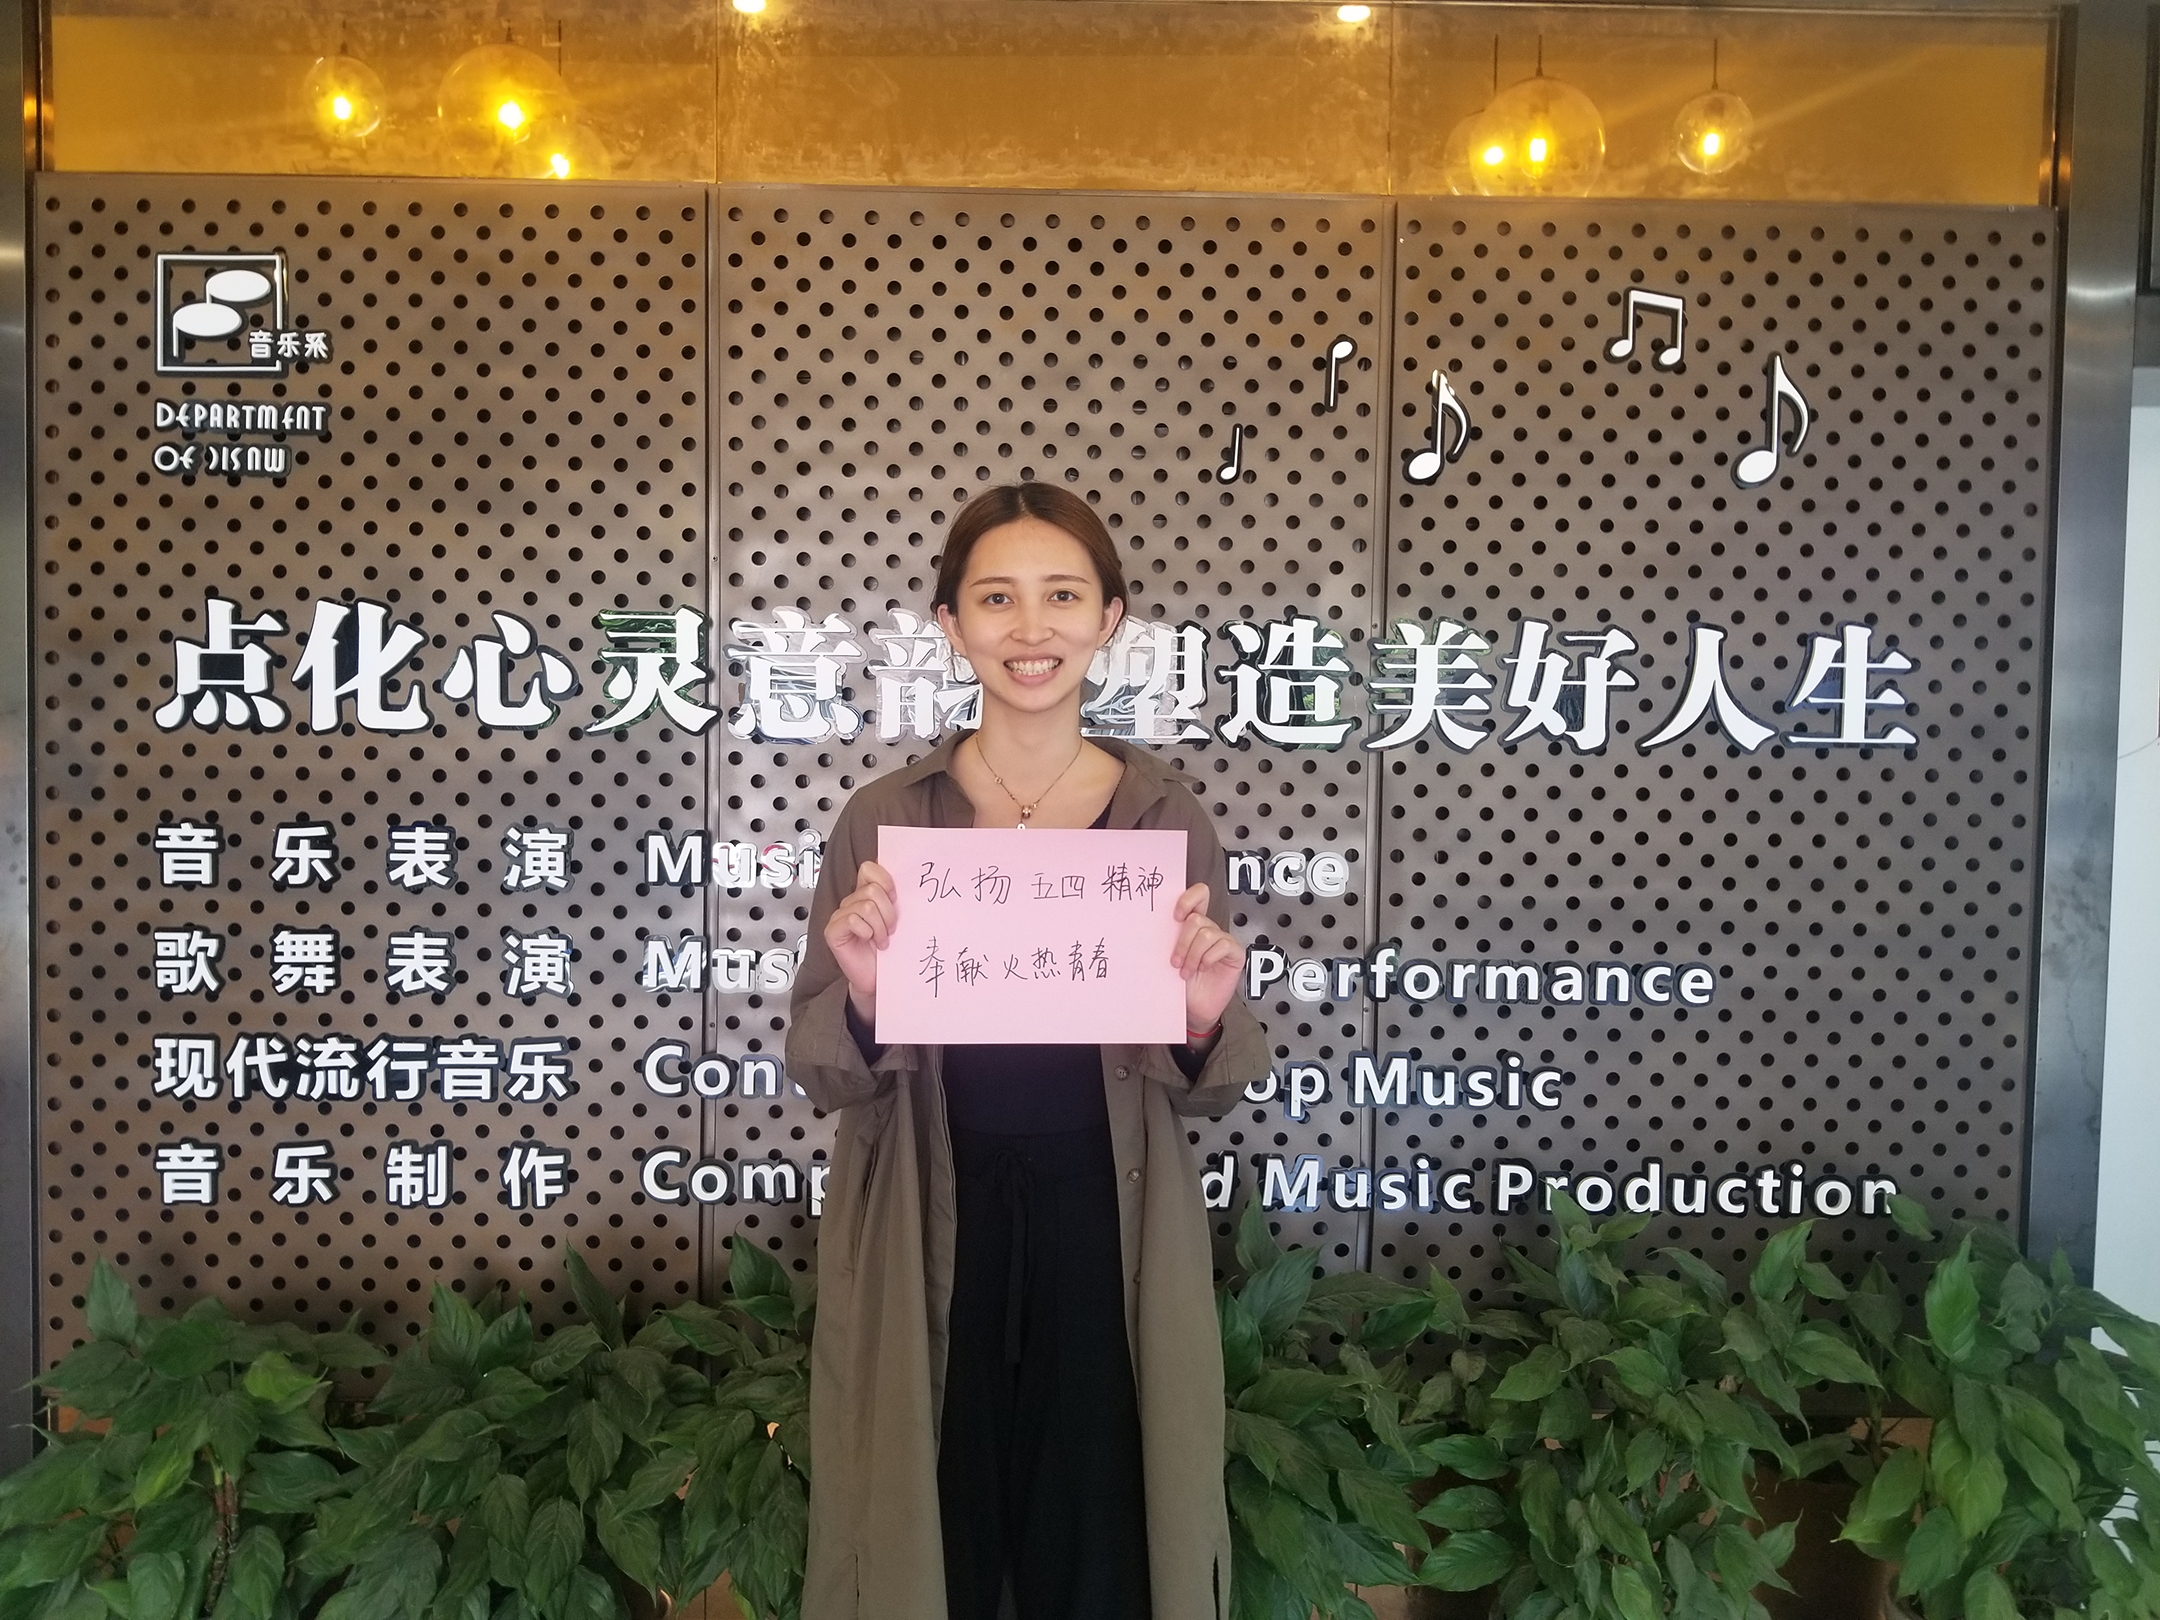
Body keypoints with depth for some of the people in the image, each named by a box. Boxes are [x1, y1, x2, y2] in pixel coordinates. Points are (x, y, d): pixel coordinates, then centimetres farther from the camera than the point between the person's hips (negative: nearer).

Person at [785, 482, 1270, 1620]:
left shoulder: (1165, 815, -3)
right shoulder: (886, 818, -4)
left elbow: (1209, 1091, 2)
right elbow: (821, 1077, -1)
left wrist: (1204, 1021, -19)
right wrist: (863, 995, -21)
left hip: (1107, 1239, 1)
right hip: (927, 1244, 0)